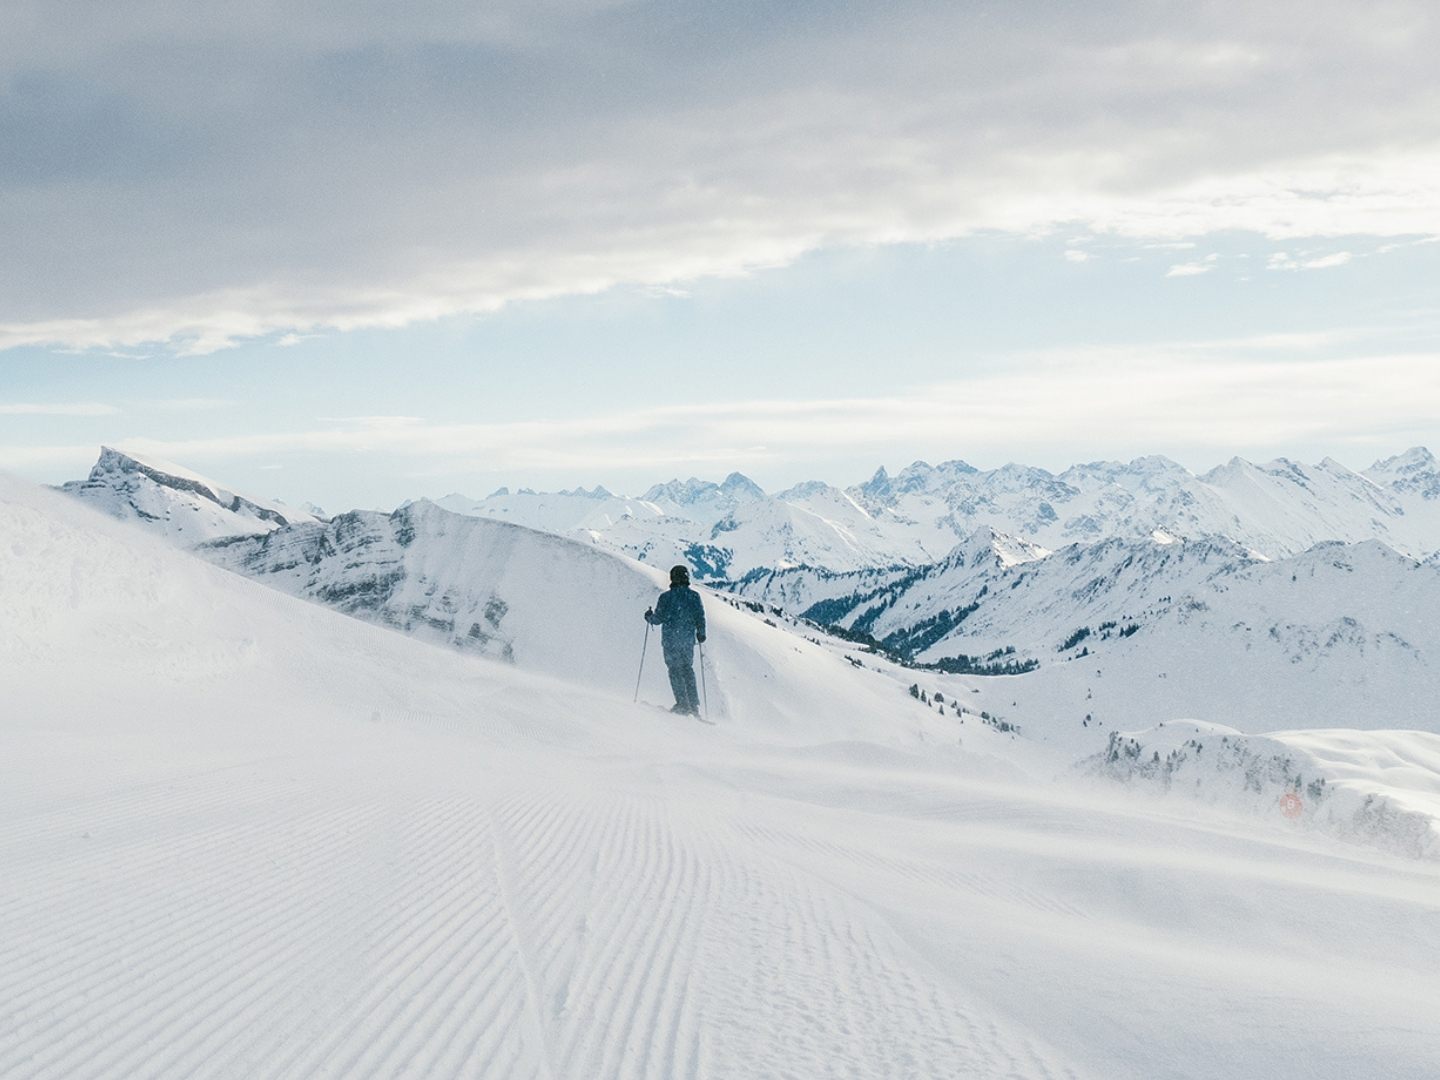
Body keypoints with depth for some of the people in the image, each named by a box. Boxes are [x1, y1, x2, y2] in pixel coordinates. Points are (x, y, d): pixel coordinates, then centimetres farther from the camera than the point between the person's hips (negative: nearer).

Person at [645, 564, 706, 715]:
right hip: (688, 639, 3)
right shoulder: (694, 596, 1)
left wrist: (649, 617, 18)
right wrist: (701, 634, 15)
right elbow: (700, 616, 0)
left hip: (670, 640, -3)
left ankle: (683, 704, -7)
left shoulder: (665, 597, -4)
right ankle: (694, 705, 10)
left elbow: (658, 618, -3)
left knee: (675, 670, 3)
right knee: (688, 670, 16)